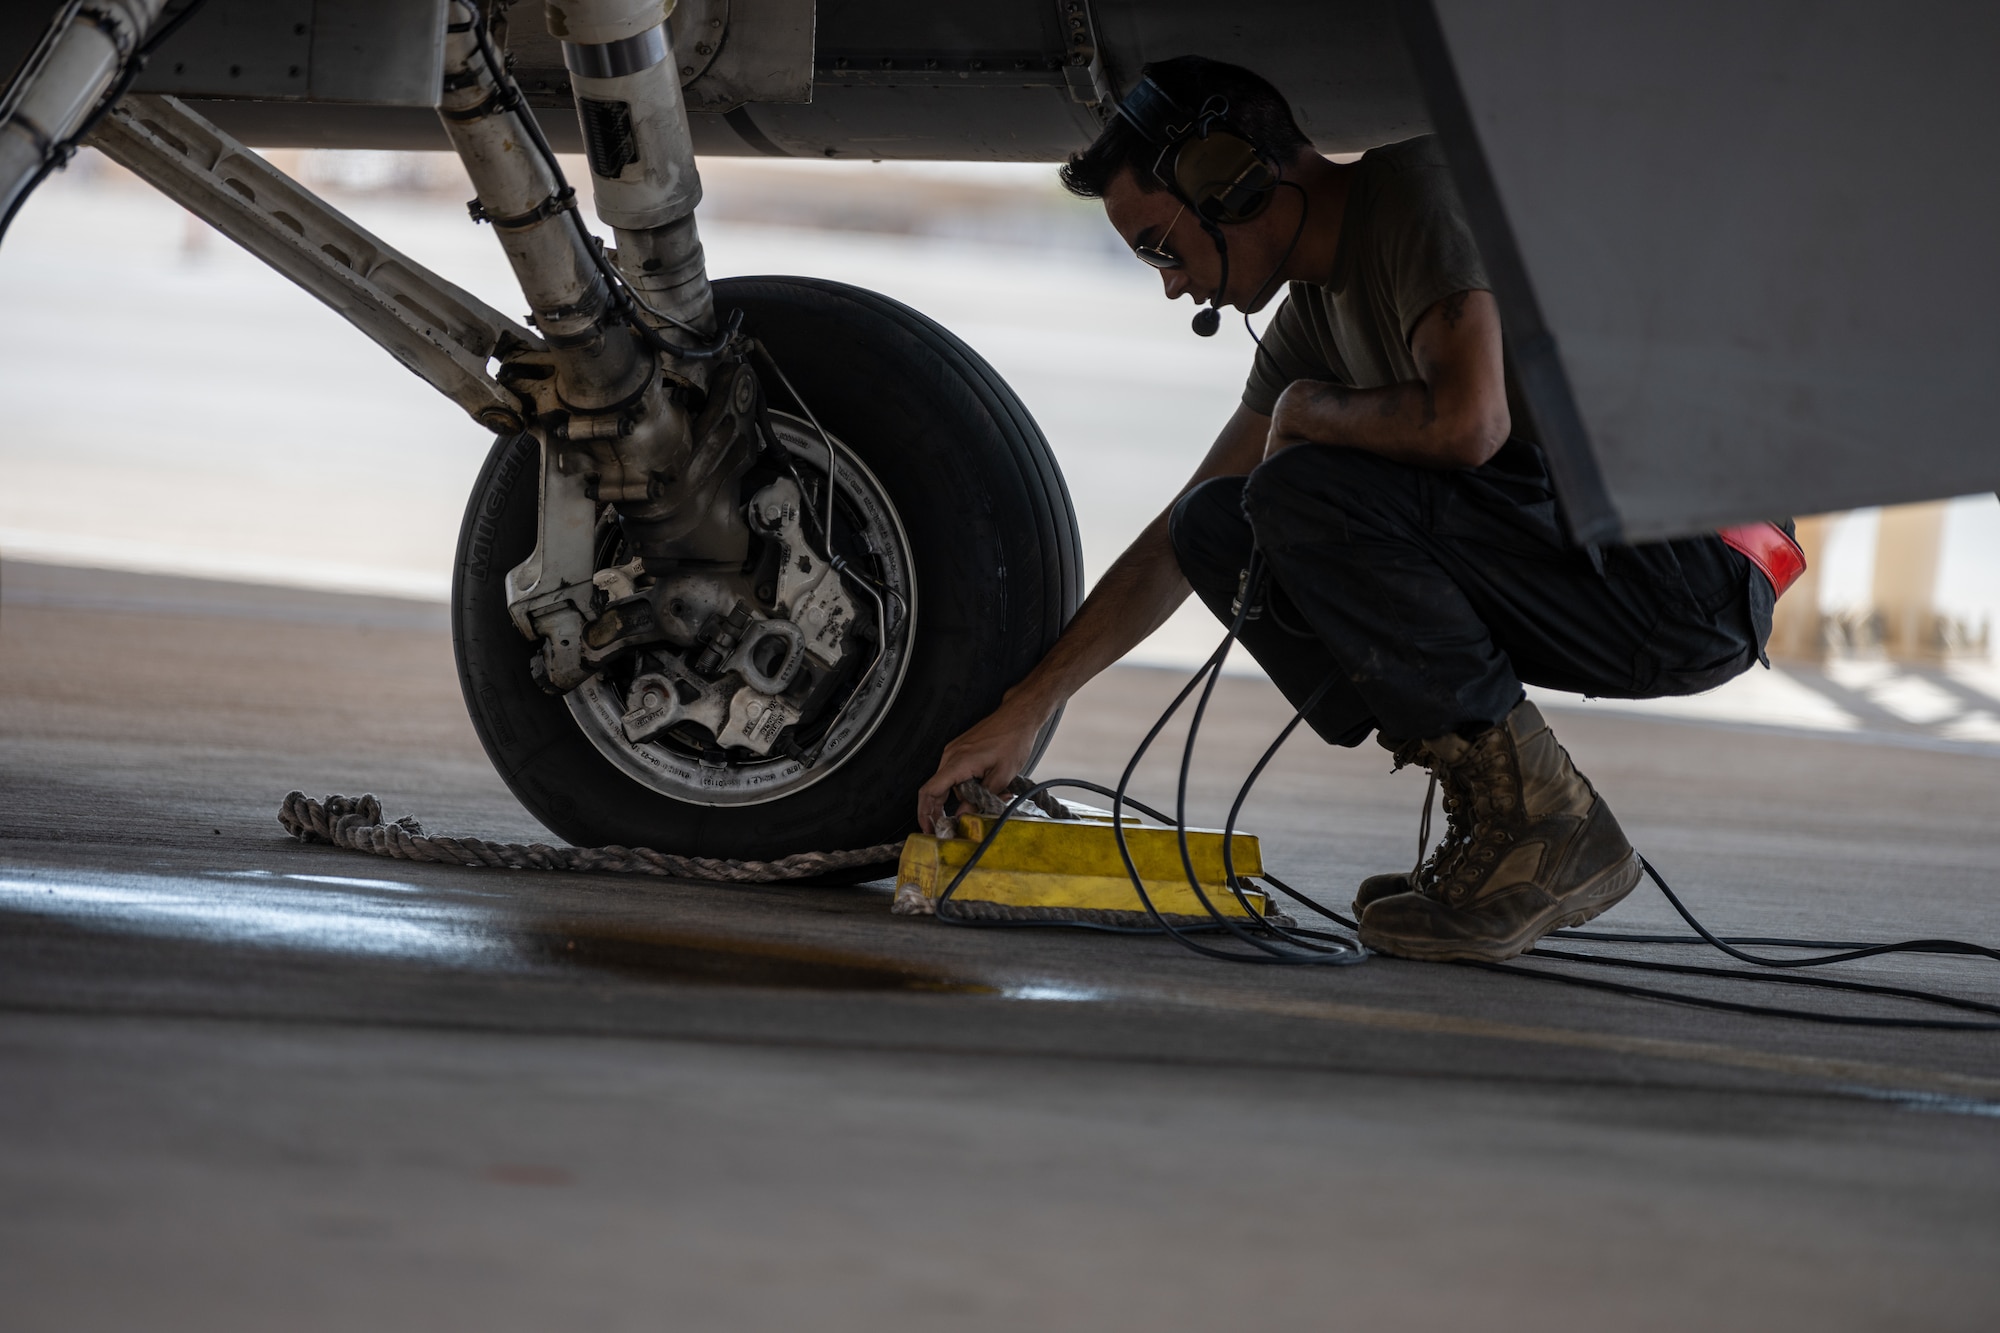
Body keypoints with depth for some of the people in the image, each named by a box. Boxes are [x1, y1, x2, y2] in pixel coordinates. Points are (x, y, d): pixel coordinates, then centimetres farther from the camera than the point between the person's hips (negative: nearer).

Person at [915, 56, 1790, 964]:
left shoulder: (1424, 185, -13)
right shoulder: (1314, 310, 14)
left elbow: (1467, 421, -30)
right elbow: (1176, 540, 22)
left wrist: (1307, 411, -8)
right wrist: (1025, 712, 19)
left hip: (1691, 577, -9)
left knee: (1302, 496, -23)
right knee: (1217, 527, 5)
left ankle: (1549, 828, -14)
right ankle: (1490, 820, 2)